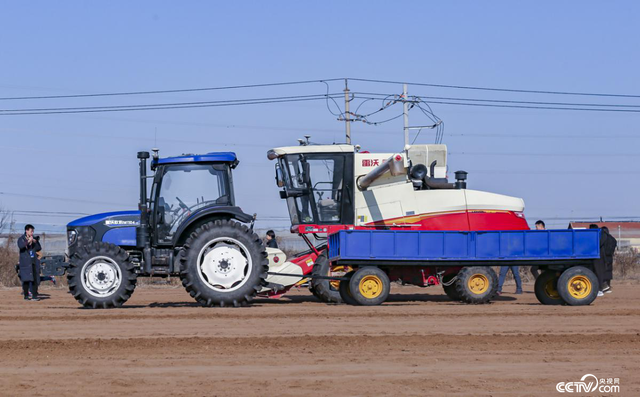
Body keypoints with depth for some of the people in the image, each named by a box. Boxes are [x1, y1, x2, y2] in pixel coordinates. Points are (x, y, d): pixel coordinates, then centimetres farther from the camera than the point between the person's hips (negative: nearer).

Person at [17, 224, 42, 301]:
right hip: (25, 262, -4)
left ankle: (34, 295, 3)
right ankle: (26, 295, 3)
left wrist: (35, 242, -6)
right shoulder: (21, 239, 1)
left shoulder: (34, 238, 13)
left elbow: (38, 249, 8)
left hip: (34, 262, 4)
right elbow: (20, 246, -19)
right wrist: (28, 241, -25)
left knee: (35, 279, -1)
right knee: (26, 279, -5)